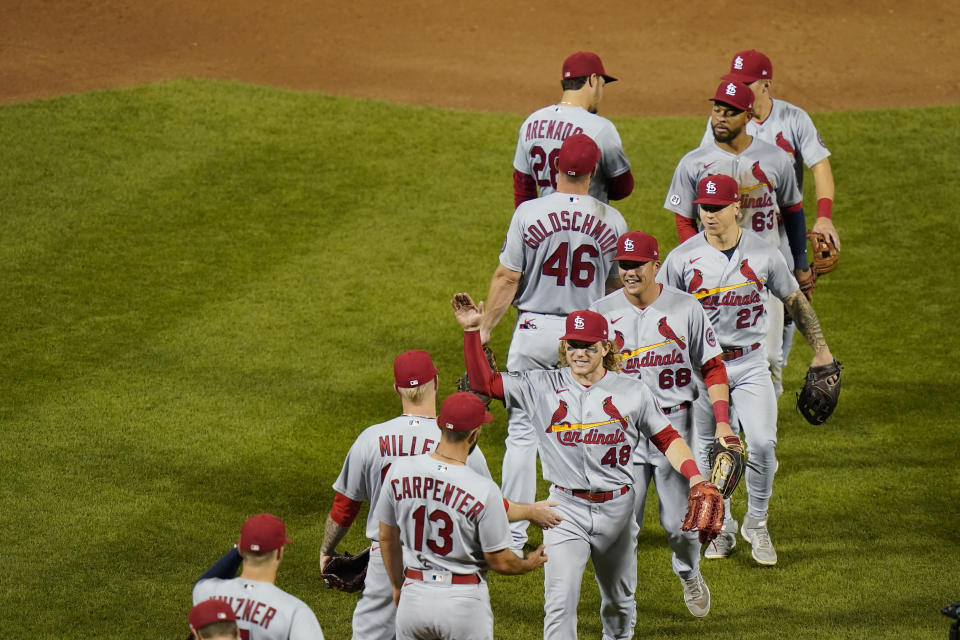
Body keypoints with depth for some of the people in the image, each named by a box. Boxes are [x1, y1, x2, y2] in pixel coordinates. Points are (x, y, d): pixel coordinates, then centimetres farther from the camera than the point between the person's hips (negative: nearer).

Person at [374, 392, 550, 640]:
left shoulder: (399, 471, -6)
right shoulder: (484, 489, -18)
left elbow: (387, 537, 7)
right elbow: (499, 561, -9)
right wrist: (528, 564, 14)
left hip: (414, 594, 3)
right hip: (465, 601, -3)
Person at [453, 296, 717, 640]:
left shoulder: (632, 391, 0)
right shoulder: (542, 387, -2)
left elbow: (667, 438, 5)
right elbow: (483, 382, -2)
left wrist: (694, 475, -11)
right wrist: (472, 331, -13)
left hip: (616, 509, 2)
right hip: (566, 511, -2)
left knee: (619, 600, 18)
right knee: (560, 602, -14)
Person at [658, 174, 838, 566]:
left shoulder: (765, 255, -4)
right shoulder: (683, 257, -6)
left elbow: (795, 301, 9)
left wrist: (820, 350, 10)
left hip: (750, 364, 0)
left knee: (761, 443, -14)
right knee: (707, 451, 5)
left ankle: (757, 524, 7)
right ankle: (721, 528, 24)